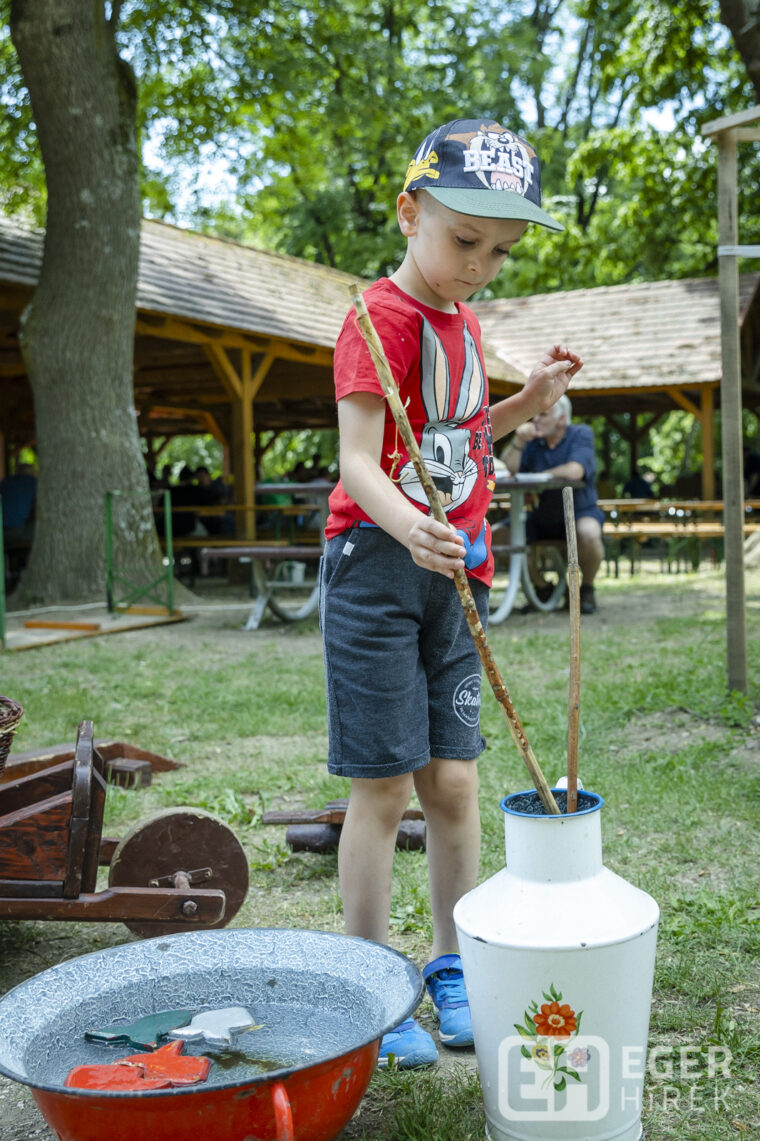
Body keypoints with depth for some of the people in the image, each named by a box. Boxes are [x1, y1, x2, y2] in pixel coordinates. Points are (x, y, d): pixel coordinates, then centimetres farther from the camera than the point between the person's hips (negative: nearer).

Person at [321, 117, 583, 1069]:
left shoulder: (461, 324, 15)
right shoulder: (382, 317, -11)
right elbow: (359, 461, -20)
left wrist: (525, 401, 11)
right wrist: (410, 528, -39)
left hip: (450, 574, 7)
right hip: (377, 565, -7)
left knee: (454, 780, 9)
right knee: (384, 787, -2)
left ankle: (453, 970, 23)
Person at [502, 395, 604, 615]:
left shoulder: (581, 434, -7)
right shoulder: (533, 441, 3)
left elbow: (574, 471, -25)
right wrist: (518, 440, -21)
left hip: (579, 512, -5)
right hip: (542, 518, 5)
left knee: (588, 533, -39)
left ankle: (587, 588, -7)